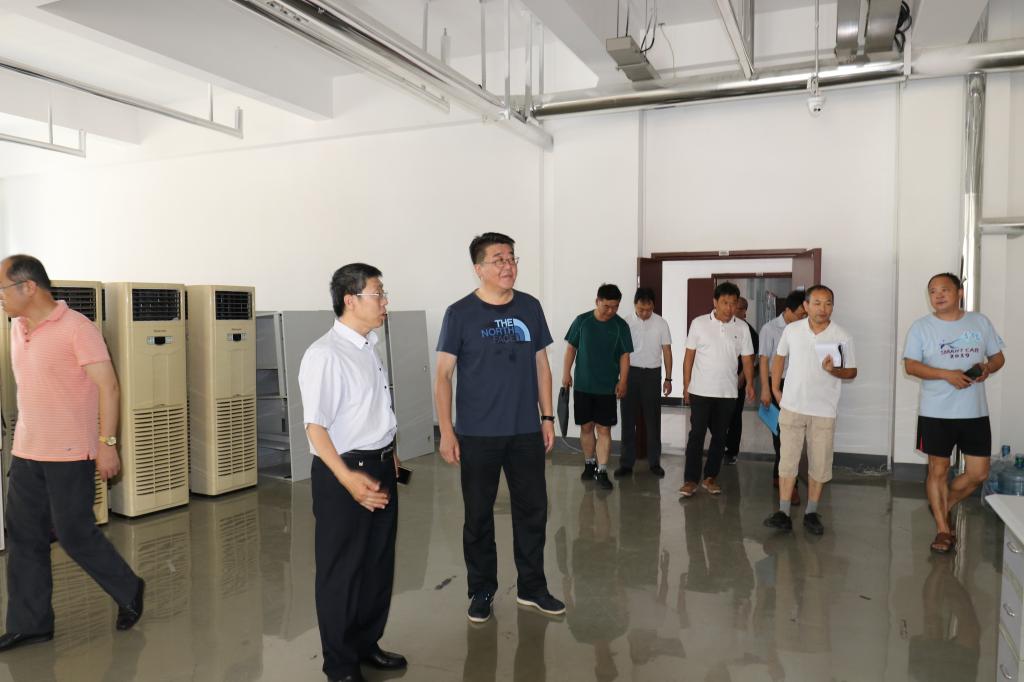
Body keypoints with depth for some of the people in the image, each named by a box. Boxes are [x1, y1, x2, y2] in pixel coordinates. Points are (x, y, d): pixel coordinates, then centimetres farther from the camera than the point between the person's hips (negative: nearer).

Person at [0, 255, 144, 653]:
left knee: (75, 533, 0)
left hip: (69, 455, -8)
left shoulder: (76, 329, -15)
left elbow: (108, 387, -16)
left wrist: (107, 443, -18)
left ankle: (130, 591, 21)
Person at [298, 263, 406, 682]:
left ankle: (367, 644, 39)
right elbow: (315, 426, -24)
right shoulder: (325, 355, -19)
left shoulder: (368, 348, 9)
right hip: (343, 473, -8)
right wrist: (348, 478, -31)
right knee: (342, 571, 7)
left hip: (381, 468, 9)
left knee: (379, 564, 19)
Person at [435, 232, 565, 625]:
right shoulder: (460, 314, -6)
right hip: (477, 434, -3)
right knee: (479, 515, 9)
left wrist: (547, 417, 7)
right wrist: (446, 431, -11)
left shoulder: (531, 308, 4)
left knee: (533, 510, 11)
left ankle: (532, 588, 28)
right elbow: (443, 375, -6)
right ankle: (482, 591, 26)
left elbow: (541, 366, 10)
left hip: (526, 432, 3)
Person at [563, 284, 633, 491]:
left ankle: (601, 471, 3)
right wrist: (566, 373, 1)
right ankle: (589, 464, 27)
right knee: (586, 427, 10)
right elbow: (571, 348, 5)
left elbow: (624, 355, -1)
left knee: (604, 429, -2)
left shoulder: (621, 325, -3)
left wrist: (622, 381, -9)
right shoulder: (581, 321, -2)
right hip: (582, 385, 1)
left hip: (607, 387, -1)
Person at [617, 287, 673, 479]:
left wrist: (668, 378, 3)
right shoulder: (626, 323, -2)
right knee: (628, 419, 4)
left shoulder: (661, 323, -1)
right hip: (630, 373, 0)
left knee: (653, 419, 6)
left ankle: (654, 461, 17)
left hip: (652, 374, 0)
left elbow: (667, 351, 4)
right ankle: (626, 463, 11)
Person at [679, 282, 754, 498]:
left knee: (719, 436, 9)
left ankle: (710, 477, 20)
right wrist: (686, 386, -2)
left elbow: (747, 358, 5)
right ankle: (691, 479, 3)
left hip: (727, 392, 3)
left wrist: (750, 384, -7)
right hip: (701, 391, -2)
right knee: (696, 435, -2)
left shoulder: (742, 328, 2)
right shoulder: (699, 323, -3)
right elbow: (689, 356, 0)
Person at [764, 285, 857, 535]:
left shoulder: (842, 337, -5)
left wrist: (833, 371, -18)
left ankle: (811, 513, 21)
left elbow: (852, 372, 3)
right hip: (792, 407, 1)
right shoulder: (791, 330, -1)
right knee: (787, 460, 0)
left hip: (824, 411, 0)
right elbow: (779, 357, 15)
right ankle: (783, 513, 6)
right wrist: (775, 388, 9)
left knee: (819, 464, 7)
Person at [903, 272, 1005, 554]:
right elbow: (911, 365, -8)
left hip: (975, 412, 3)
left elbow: (998, 357, 13)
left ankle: (943, 506, 31)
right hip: (936, 413, -3)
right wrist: (947, 375, -21)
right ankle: (943, 529, 19)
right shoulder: (921, 327, -3)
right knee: (938, 470, 6)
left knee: (978, 473, 5)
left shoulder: (980, 322, 6)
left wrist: (988, 368, -10)